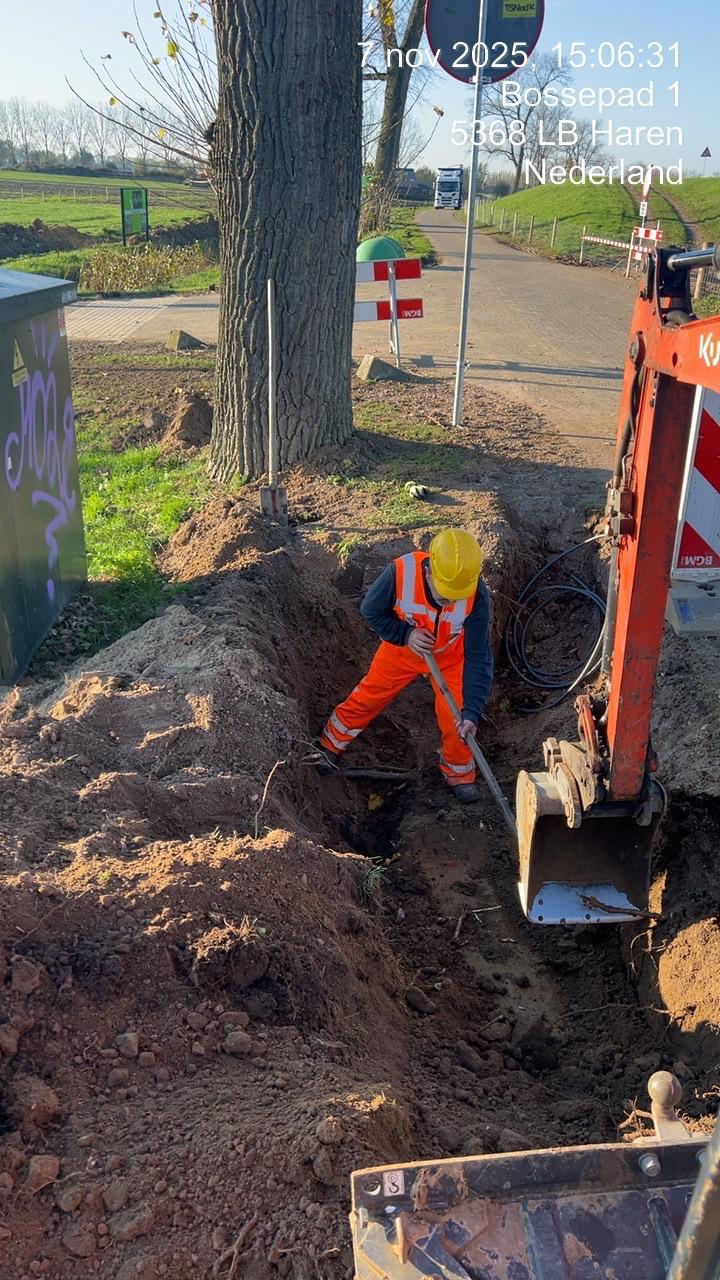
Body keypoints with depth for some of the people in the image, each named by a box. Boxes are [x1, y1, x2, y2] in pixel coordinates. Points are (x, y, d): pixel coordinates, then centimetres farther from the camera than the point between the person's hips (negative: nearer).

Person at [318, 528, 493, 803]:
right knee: (367, 698, 13)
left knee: (455, 720, 1)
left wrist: (472, 713, -36)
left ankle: (459, 773, 30)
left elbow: (478, 657, -31)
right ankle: (330, 745, 39)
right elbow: (370, 611, -18)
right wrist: (405, 634, -32)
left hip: (450, 656, 0)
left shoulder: (477, 596, -38)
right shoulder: (400, 574, -39)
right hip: (402, 647, 0)